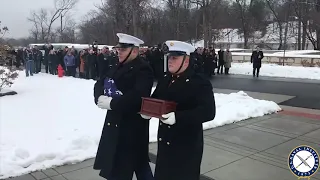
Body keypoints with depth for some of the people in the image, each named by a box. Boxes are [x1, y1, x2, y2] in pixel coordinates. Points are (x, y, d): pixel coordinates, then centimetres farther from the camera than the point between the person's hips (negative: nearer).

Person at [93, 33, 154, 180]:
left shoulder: (143, 69, -14)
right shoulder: (117, 68, 12)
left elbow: (137, 96, -28)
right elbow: (100, 83, 9)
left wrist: (112, 103, -23)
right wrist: (101, 98, -12)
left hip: (133, 126, -8)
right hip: (114, 123, 8)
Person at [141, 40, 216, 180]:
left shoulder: (200, 83, -14)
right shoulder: (164, 80, 9)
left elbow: (208, 112, -25)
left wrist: (178, 117, -34)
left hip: (187, 145, -7)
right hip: (164, 141, 7)